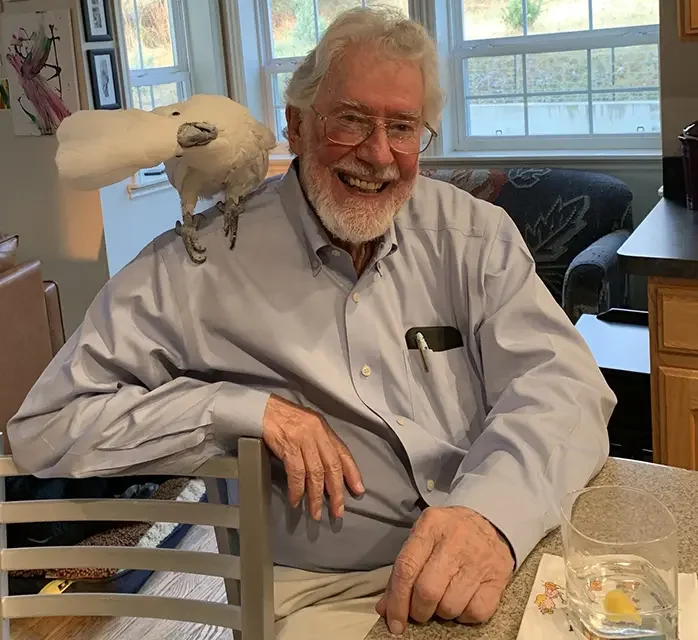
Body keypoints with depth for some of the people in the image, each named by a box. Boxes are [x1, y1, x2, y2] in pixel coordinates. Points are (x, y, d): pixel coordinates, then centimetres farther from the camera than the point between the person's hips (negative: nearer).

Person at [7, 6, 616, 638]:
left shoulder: (475, 235, 4)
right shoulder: (196, 264, -4)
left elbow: (559, 379, -7)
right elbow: (44, 430, -4)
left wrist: (495, 511, -28)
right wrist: (238, 408, -16)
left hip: (501, 561, 2)